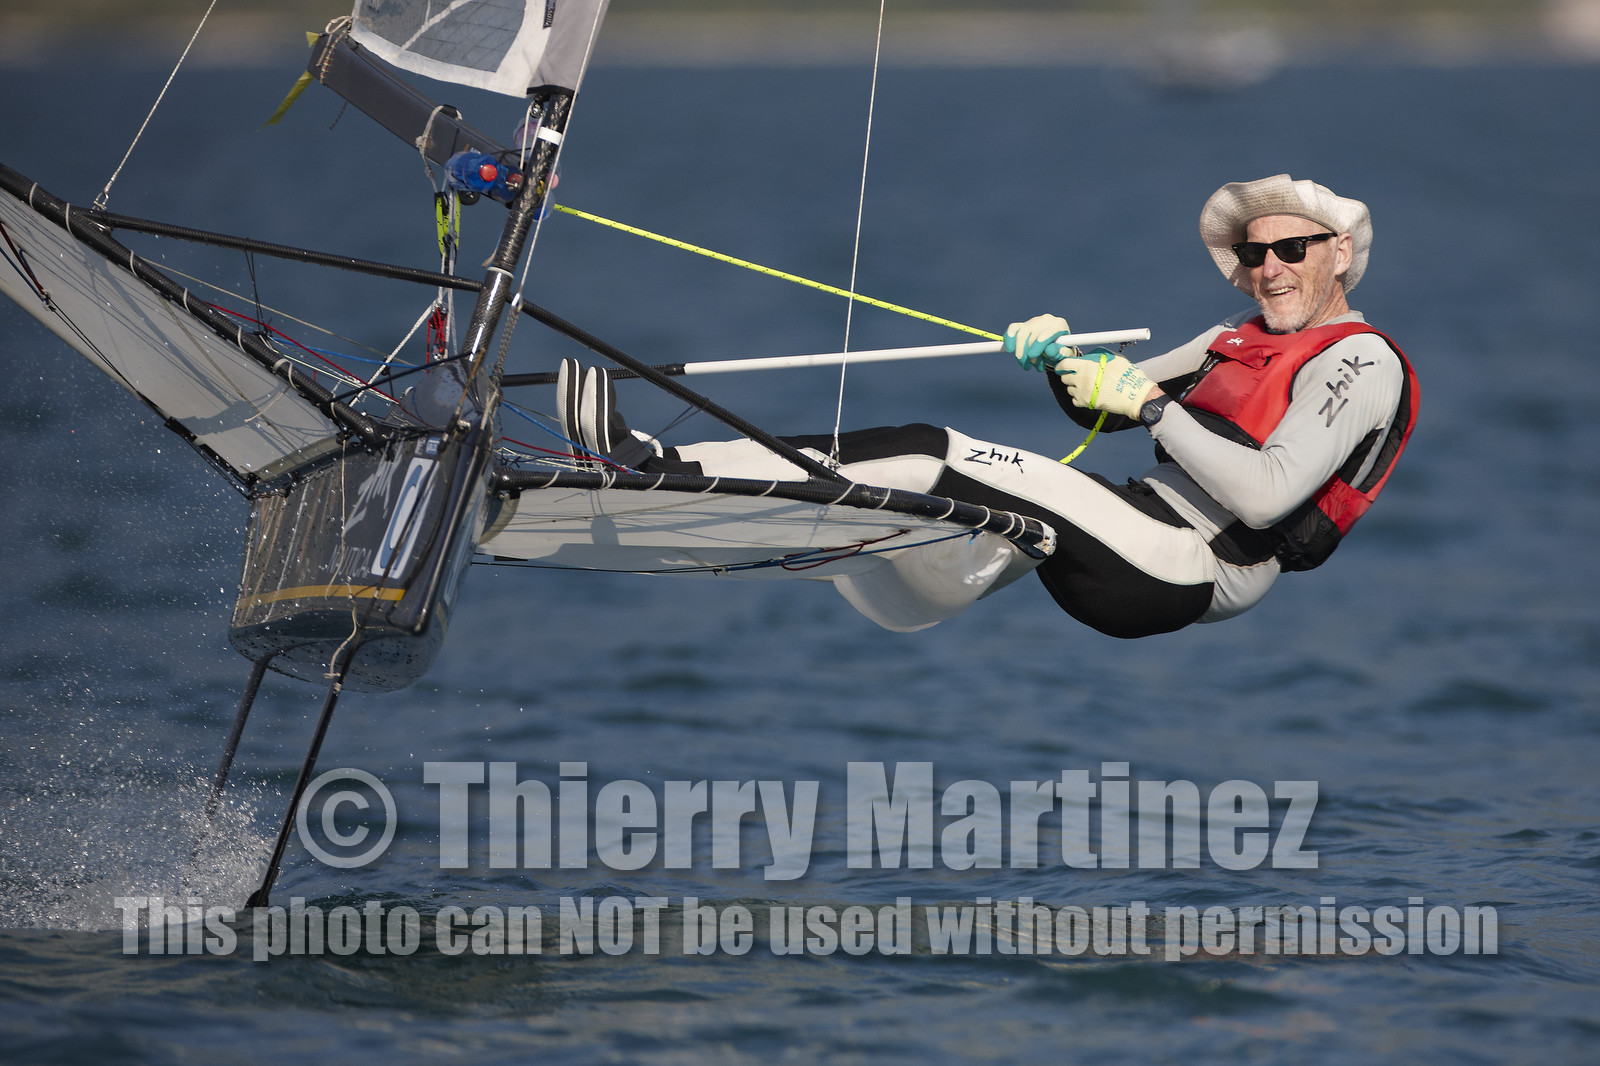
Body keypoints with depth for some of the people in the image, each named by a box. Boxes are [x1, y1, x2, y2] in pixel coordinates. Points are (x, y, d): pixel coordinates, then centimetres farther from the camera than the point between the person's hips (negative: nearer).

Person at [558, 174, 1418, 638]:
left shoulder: (1361, 362, -6)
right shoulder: (1243, 339, 23)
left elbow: (1264, 497, -20)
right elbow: (1105, 403, 25)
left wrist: (1152, 404, -17)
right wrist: (1062, 360, 2)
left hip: (1188, 570, -9)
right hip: (1148, 529, 9)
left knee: (933, 461, -19)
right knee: (910, 448, -5)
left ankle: (657, 474, -23)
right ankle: (649, 465, -11)